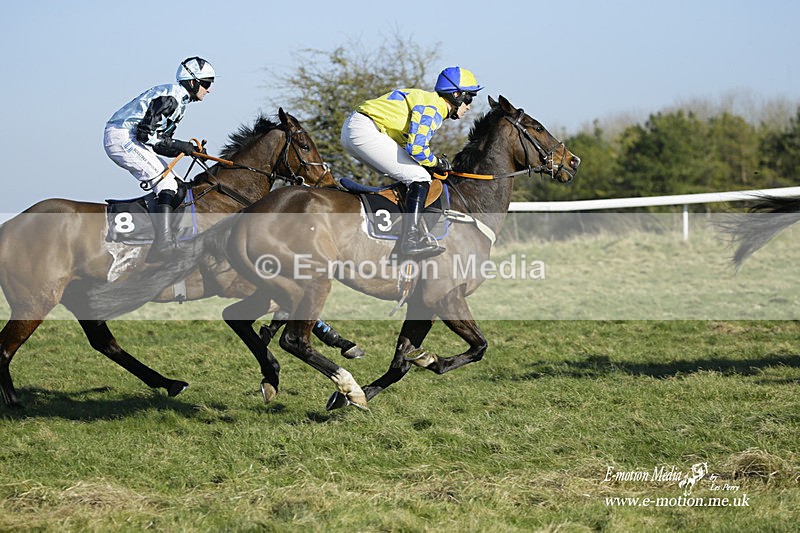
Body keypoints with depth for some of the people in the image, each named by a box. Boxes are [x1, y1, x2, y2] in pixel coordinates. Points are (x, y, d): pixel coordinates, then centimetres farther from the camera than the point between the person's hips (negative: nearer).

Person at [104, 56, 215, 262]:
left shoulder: (179, 100, 18)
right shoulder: (171, 96, -14)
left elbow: (157, 142, 16)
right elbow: (145, 132, -21)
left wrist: (189, 149, 3)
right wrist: (181, 146, -15)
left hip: (130, 140, 11)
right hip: (122, 138, -11)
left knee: (173, 182, 7)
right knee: (167, 184, -18)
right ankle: (163, 244, -28)